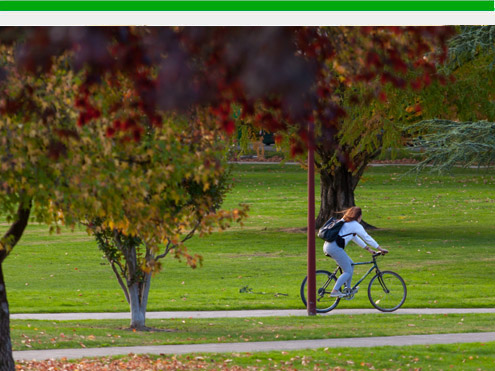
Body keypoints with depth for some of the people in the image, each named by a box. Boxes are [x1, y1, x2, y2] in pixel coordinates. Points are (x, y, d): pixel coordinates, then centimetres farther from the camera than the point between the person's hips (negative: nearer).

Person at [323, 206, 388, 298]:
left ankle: (348, 289, 22)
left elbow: (355, 238, 34)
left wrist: (368, 248, 35)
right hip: (335, 247, -9)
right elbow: (367, 238, 4)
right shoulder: (355, 225, 1)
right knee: (348, 271, -3)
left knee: (351, 264, 21)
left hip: (327, 246, 9)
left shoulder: (345, 222, 28)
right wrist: (380, 249, 11)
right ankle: (335, 291, -12)